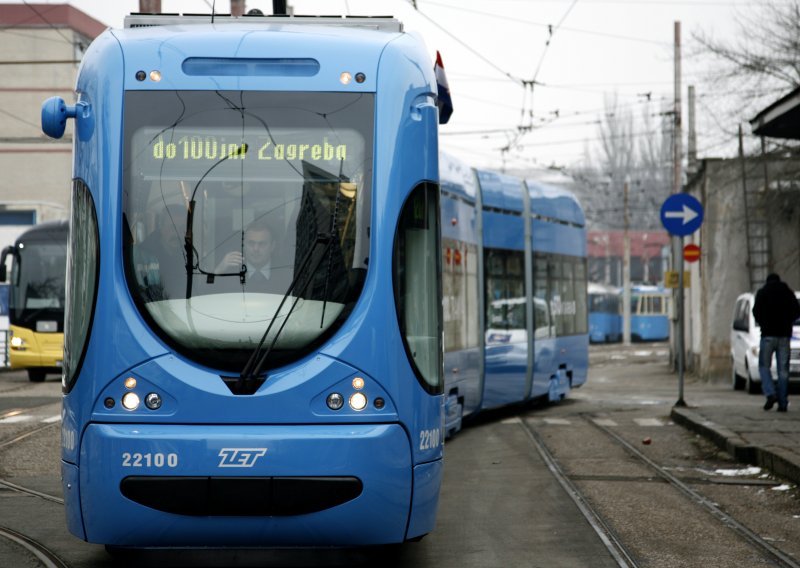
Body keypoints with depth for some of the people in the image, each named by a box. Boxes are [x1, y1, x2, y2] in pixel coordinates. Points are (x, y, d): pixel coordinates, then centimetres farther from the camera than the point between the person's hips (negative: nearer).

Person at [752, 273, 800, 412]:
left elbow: (756, 311, -6)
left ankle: (770, 394, -16)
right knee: (783, 369, 2)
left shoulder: (762, 292, 4)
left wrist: (763, 323, 10)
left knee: (764, 366, 5)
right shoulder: (788, 292, 11)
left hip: (768, 334, -2)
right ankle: (783, 403, -3)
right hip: (784, 335, 2)